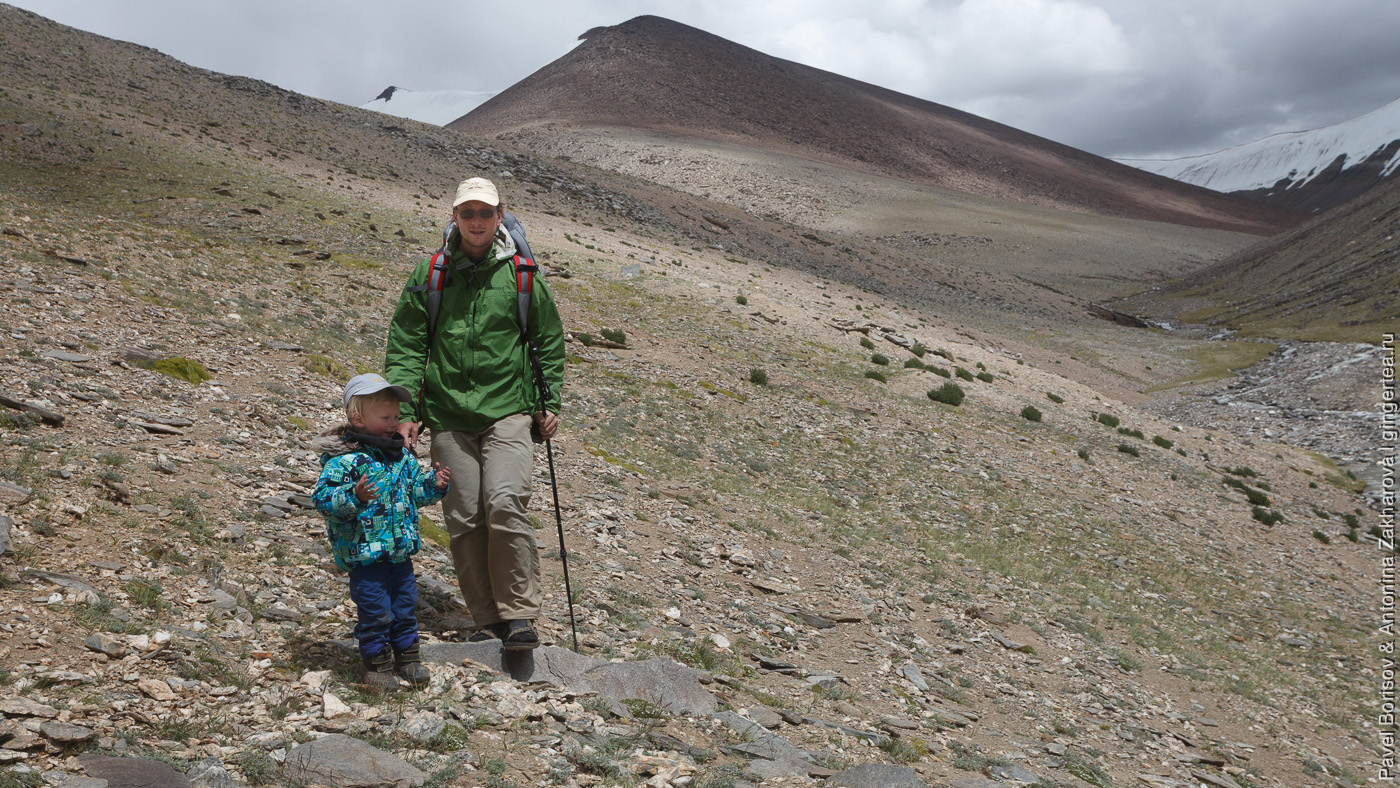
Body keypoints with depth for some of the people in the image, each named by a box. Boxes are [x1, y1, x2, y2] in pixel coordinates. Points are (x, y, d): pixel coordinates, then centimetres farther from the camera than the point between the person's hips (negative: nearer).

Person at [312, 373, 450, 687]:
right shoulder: (344, 459, -16)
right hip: (365, 553, -7)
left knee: (405, 605, 16)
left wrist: (435, 485, 1)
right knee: (376, 610, 0)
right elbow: (323, 497, -20)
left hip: (400, 551, 7)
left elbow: (416, 490, 19)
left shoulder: (402, 456, 7)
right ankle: (376, 660, 18)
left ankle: (406, 655, 32)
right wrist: (354, 497, -35)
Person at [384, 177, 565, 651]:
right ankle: (488, 621, 11)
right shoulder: (428, 275, 6)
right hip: (449, 417, 2)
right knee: (463, 519, 0)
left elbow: (549, 343, 13)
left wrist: (549, 404, 9)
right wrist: (404, 409, 0)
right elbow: (405, 345, 8)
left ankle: (520, 615, -7)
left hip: (508, 411, -2)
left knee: (504, 503, -19)